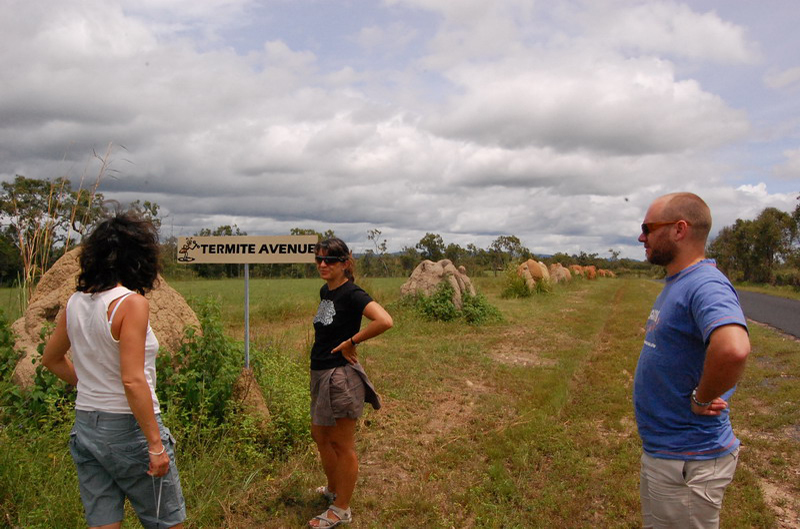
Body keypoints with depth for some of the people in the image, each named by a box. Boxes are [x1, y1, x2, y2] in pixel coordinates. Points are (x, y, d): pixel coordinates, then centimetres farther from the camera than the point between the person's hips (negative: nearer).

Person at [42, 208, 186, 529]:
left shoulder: (75, 302, 2)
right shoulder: (131, 303, -19)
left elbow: (52, 359, 17)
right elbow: (133, 381, -23)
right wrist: (155, 444, -18)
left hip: (85, 427, 7)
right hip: (127, 428, -7)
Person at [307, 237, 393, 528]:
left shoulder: (351, 293, -18)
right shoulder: (325, 291, 8)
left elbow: (384, 321, -33)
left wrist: (350, 342, -22)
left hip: (340, 376, -9)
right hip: (321, 373, 9)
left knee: (342, 444, 6)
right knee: (320, 436, 23)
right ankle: (333, 490, 44)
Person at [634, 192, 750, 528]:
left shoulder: (706, 285, -25)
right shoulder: (677, 283, 7)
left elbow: (734, 349, -44)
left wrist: (702, 400, -27)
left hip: (687, 462, -9)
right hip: (660, 448, 9)